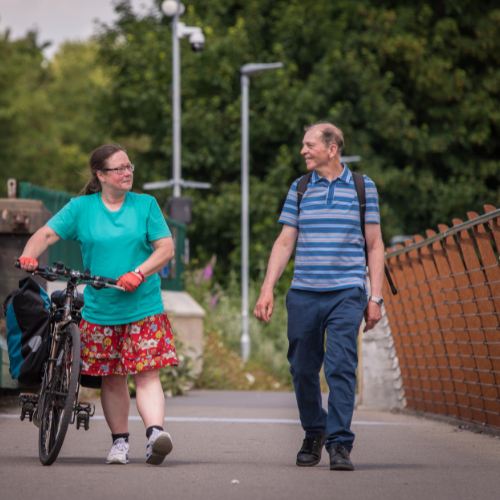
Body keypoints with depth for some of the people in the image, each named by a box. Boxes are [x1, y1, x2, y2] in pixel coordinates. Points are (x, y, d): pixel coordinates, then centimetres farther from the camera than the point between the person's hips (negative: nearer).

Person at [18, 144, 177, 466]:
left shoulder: (145, 205, 4)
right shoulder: (81, 207, 5)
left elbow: (166, 248, -1)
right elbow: (47, 234, 0)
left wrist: (138, 274, -17)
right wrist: (29, 255, -21)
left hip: (143, 308, -1)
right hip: (99, 309, 1)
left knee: (147, 374, -13)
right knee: (112, 379, 7)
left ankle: (155, 432, -24)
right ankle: (120, 442, 19)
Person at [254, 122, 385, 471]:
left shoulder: (362, 187, 6)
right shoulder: (299, 189, 12)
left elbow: (375, 246, 8)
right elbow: (285, 243, 13)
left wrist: (375, 298, 2)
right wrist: (267, 290, 4)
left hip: (346, 293, -3)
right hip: (304, 294, 3)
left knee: (341, 367, -12)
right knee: (303, 369, 5)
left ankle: (340, 444, -10)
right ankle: (314, 433, 25)